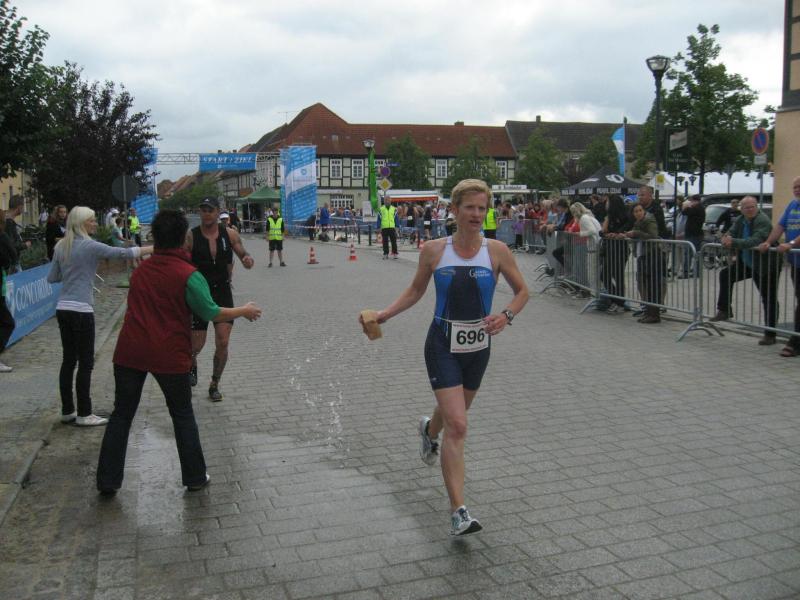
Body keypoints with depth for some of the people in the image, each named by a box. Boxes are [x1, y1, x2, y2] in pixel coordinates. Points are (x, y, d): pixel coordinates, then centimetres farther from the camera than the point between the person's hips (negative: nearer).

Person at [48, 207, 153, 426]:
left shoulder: (61, 247, 10)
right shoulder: (89, 246, -10)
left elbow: (52, 278, 16)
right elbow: (123, 253, -15)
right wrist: (153, 248, -10)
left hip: (63, 309, 7)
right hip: (81, 310, -7)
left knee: (69, 360, 12)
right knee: (85, 363, -1)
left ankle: (67, 411, 18)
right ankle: (84, 414, 4)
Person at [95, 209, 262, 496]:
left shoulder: (141, 270, 8)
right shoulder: (188, 275, -10)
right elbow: (212, 313, -8)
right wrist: (244, 311, 7)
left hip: (129, 351, 4)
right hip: (169, 355, -3)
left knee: (121, 415, 13)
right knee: (183, 416, 13)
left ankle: (108, 481, 17)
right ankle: (195, 477, 20)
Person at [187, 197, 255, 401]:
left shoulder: (230, 234, -1)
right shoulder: (191, 237, -9)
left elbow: (243, 254, 8)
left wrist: (248, 259, -17)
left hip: (223, 292, 2)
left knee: (222, 343, -4)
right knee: (196, 345, 3)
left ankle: (214, 384, 17)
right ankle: (192, 365, 40)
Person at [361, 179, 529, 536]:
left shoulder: (496, 251, -4)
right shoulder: (434, 251, -5)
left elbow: (522, 291, 6)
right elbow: (415, 291, 9)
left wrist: (506, 316, -13)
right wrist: (385, 314, -4)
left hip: (477, 347, 3)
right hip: (443, 345, -3)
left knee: (454, 412, 24)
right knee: (457, 426, -14)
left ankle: (429, 430, 62)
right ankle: (458, 513, -9)